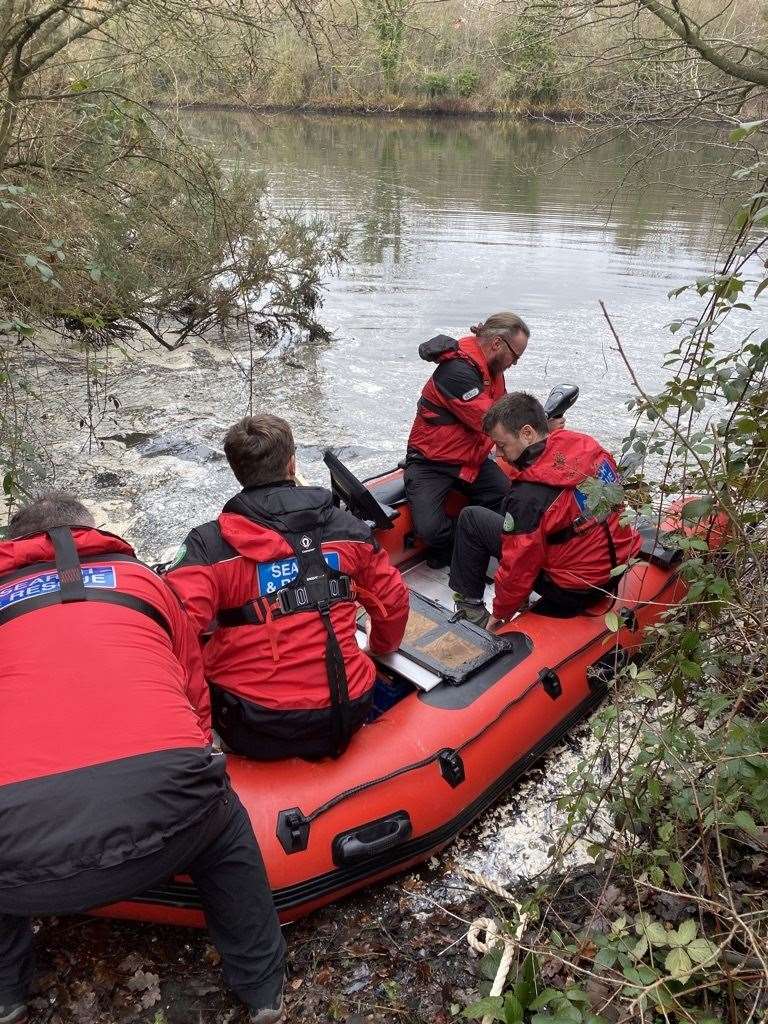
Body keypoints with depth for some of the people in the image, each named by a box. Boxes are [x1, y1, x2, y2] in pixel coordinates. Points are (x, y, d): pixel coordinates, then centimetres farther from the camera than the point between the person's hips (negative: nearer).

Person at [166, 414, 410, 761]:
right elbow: (393, 603, 10)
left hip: (254, 737, -3)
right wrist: (381, 648, 31)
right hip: (345, 722, 3)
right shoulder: (348, 528, -1)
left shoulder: (209, 544, -12)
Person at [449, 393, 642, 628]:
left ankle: (469, 602, 13)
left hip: (574, 593, -8)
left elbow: (518, 568, -18)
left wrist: (500, 614, -1)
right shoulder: (589, 445, -6)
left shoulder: (530, 495, -27)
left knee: (472, 518, -2)